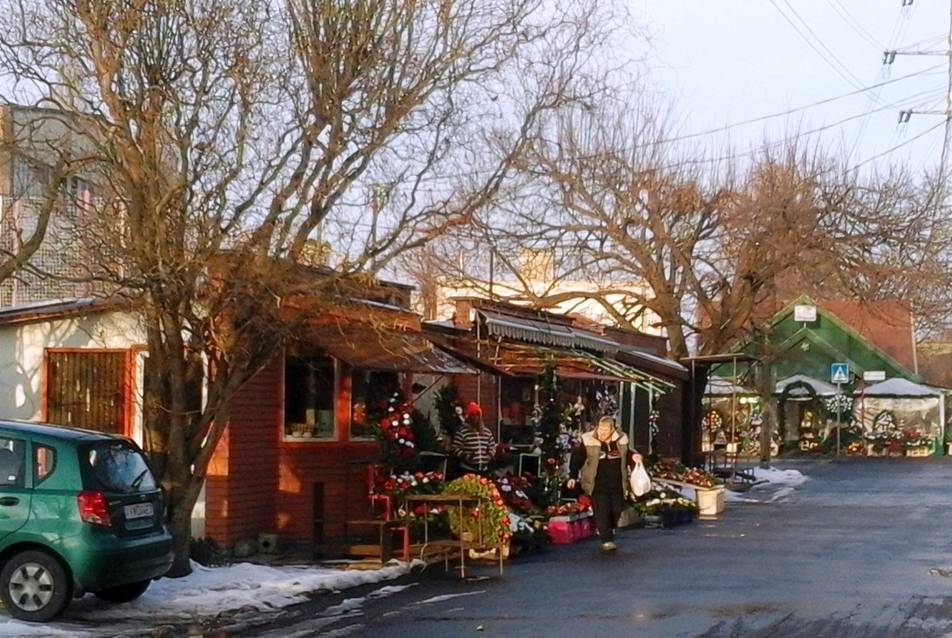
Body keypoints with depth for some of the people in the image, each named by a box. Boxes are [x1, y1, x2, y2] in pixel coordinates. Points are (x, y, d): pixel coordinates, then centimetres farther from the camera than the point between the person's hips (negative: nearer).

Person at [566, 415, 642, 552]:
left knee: (616, 510, 9)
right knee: (602, 511, -10)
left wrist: (633, 457, -2)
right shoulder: (588, 441, -9)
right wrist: (572, 476, -8)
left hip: (617, 484, 4)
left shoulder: (621, 440, 2)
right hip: (598, 484, -4)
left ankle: (608, 531, 33)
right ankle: (606, 540, -5)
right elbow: (577, 458, -4)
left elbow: (626, 455, 20)